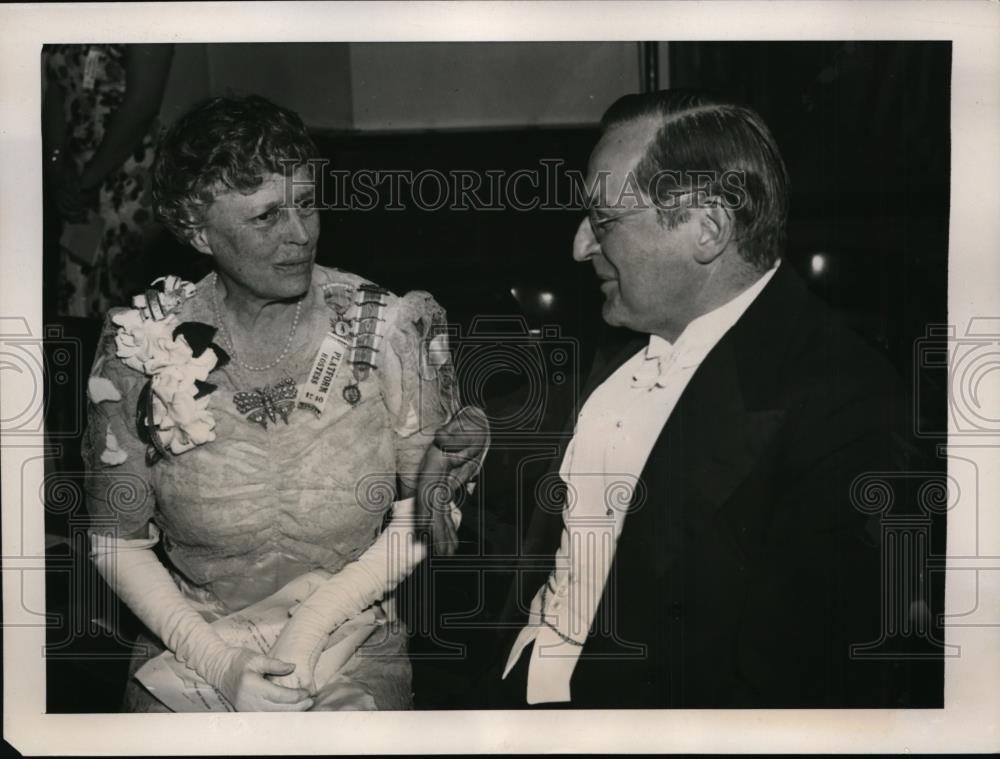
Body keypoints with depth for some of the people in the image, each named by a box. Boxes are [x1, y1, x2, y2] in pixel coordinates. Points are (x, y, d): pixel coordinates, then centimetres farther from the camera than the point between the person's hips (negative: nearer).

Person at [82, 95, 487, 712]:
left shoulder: (388, 331, -9)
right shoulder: (143, 348, -7)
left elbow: (420, 518, -2)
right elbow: (118, 543, 0)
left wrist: (310, 628, -11)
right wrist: (218, 662, -10)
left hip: (352, 656, 0)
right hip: (190, 655, 1)